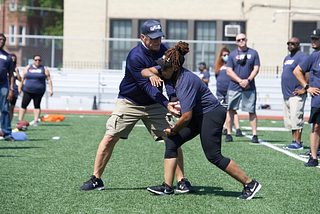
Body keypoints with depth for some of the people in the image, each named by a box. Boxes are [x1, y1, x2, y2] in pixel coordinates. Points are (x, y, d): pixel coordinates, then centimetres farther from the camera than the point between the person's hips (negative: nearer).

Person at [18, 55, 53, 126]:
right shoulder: (28, 68, 8)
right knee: (23, 105, -3)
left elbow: (49, 79, 1)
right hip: (28, 91, 2)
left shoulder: (44, 69, 3)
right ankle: (20, 120, 0)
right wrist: (20, 87, 9)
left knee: (37, 105, -1)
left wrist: (50, 89, -7)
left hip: (39, 92, -2)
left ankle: (36, 120, 5)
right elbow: (22, 78, 12)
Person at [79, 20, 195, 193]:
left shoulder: (165, 51, -7)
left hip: (154, 104, 4)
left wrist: (173, 96, -25)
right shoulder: (135, 57, -24)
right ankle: (96, 180, 4)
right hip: (129, 102, -4)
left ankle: (181, 181, 2)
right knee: (110, 138, -10)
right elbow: (147, 86, -28)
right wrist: (167, 104, -37)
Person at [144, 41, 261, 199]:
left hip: (212, 114, -9)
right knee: (171, 142, 0)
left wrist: (174, 130, -13)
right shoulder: (172, 73, -4)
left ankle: (250, 184, 1)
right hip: (198, 115, 9)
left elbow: (186, 117, -31)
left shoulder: (186, 81, -29)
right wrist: (153, 76, -16)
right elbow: (145, 71, 8)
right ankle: (167, 187, 2)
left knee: (213, 156, -9)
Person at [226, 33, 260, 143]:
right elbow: (229, 71, 1)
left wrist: (248, 80, -12)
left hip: (250, 88, -1)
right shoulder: (232, 54, 7)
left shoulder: (253, 53, 8)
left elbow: (256, 69, 3)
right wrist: (240, 81, -10)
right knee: (231, 110, 0)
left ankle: (254, 134, 0)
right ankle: (228, 133, 8)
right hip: (234, 87, 1)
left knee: (252, 111, -3)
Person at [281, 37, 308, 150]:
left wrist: (304, 89, -20)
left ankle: (298, 143, -10)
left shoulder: (301, 57, -10)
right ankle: (294, 141, 13)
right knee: (289, 120, 9)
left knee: (296, 118, -11)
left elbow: (308, 73, -21)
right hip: (286, 94, 10)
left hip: (296, 95, -9)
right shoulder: (287, 58, 20)